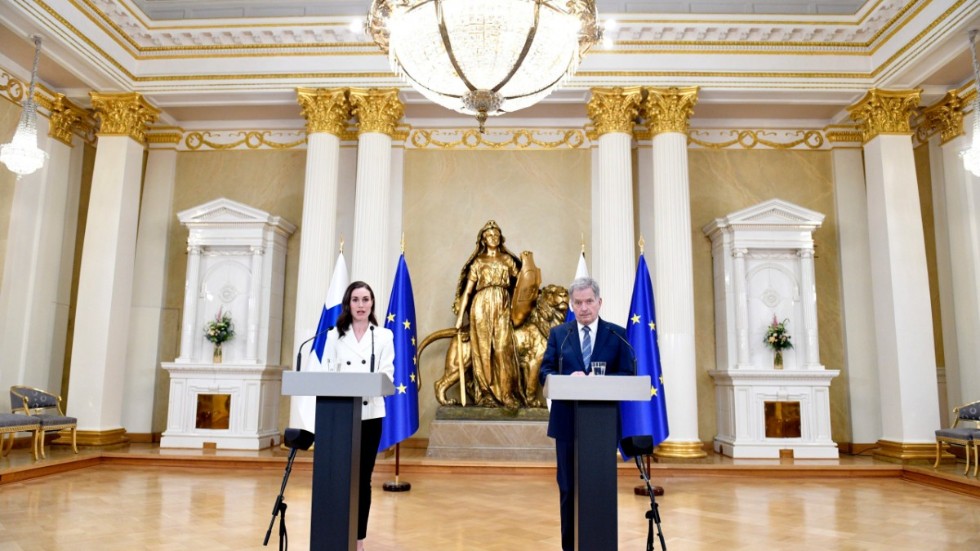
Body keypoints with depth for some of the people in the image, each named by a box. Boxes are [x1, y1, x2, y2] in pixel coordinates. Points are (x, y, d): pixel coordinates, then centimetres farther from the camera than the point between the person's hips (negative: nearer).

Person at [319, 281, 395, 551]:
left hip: (369, 414, 0)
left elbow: (387, 374, -3)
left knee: (363, 478, 6)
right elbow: (327, 373, 2)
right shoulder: (335, 335, 8)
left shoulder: (384, 336, 6)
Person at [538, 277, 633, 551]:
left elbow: (627, 375, -2)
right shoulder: (558, 333, 8)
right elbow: (545, 372, 1)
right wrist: (568, 379, -19)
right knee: (568, 487, 9)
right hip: (567, 422, 1)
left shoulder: (617, 335, 4)